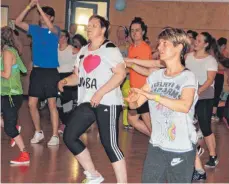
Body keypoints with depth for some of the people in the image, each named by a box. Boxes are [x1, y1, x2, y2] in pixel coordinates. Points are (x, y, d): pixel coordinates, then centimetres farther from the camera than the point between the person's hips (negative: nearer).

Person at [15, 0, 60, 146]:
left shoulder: (55, 31, -3)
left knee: (52, 104, -2)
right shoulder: (35, 29, 9)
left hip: (51, 72, -5)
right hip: (36, 71, 5)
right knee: (32, 104, 5)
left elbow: (50, 26, -26)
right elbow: (18, 22, 0)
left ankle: (55, 136, 3)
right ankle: (38, 132, 20)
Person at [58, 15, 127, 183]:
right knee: (69, 137, 4)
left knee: (109, 144, -10)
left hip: (107, 103, -8)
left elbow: (121, 74, -17)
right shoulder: (83, 51, 16)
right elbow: (78, 76, 21)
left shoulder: (110, 49, -7)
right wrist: (65, 81, -1)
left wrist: (100, 93, -23)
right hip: (87, 103, 8)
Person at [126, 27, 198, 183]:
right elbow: (136, 104, 4)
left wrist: (153, 96, -32)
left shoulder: (188, 77, -10)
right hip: (156, 146, 5)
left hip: (181, 149, -5)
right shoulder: (155, 76, 5)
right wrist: (132, 100, -19)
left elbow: (185, 106, -27)